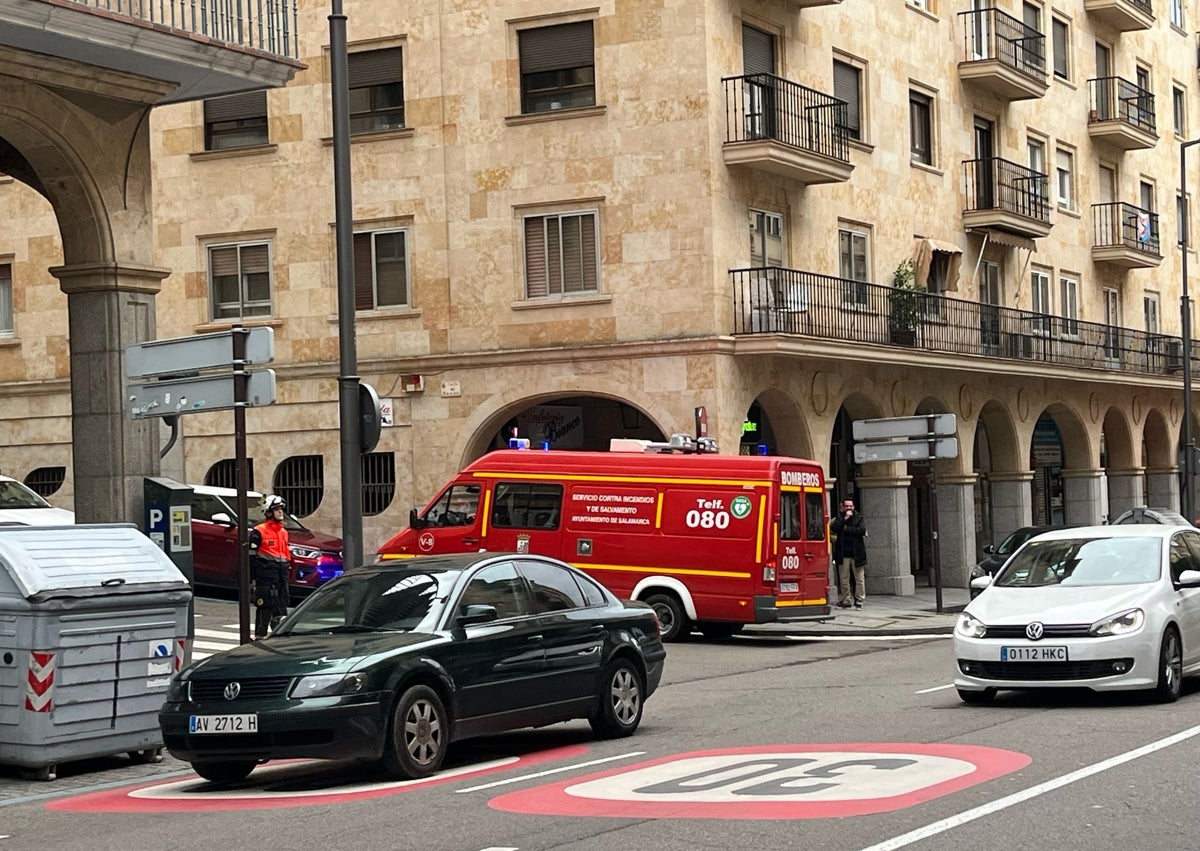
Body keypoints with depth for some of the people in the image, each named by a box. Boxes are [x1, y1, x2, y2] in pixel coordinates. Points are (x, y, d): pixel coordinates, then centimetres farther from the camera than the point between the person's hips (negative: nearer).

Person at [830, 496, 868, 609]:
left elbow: (862, 530, -11)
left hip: (857, 554, -1)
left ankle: (859, 601, 4)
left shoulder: (859, 518, 6)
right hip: (843, 554, 1)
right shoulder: (839, 518, 10)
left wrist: (846, 529, -8)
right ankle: (845, 600, 13)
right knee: (844, 579, 5)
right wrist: (845, 518, -12)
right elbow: (834, 528, -9)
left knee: (859, 579, -2)